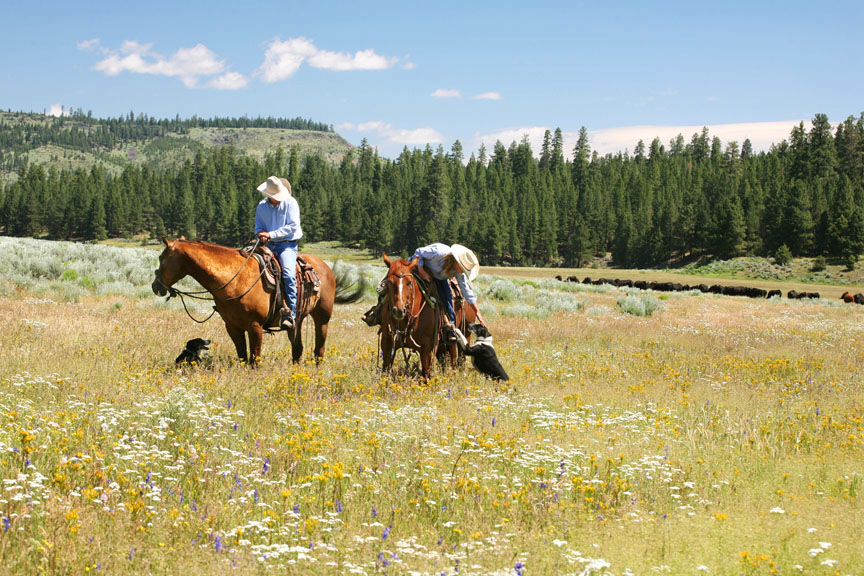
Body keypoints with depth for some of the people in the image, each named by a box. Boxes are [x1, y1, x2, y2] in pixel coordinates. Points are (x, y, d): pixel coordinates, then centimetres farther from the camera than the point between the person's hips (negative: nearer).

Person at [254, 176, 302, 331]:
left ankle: (289, 314, -28)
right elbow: (258, 227, 17)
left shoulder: (290, 203, 0)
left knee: (288, 273, -28)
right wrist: (261, 234, -8)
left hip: (287, 244, -4)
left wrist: (271, 234, -16)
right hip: (268, 245, 5)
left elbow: (293, 226, -9)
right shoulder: (262, 206, 12)